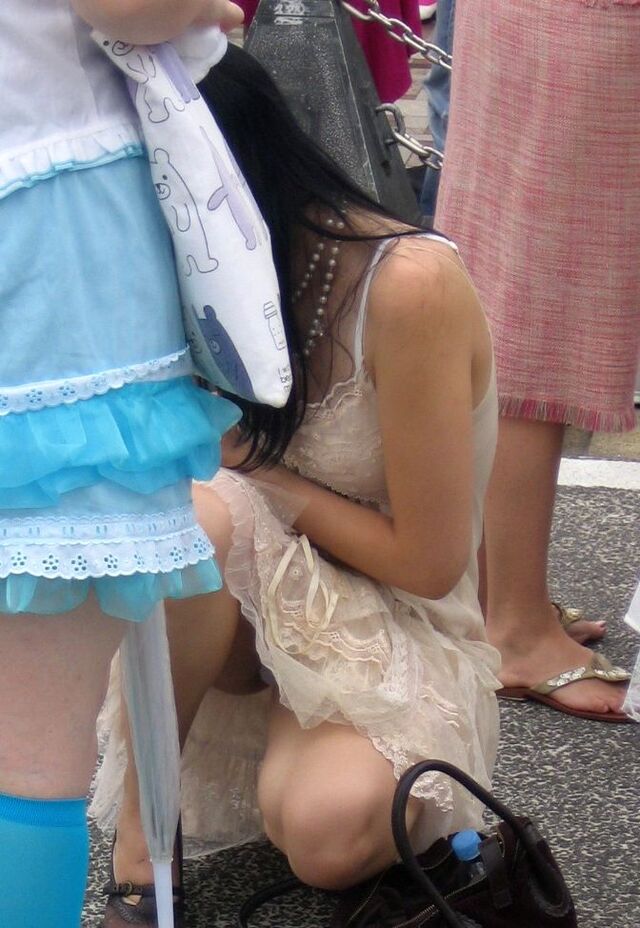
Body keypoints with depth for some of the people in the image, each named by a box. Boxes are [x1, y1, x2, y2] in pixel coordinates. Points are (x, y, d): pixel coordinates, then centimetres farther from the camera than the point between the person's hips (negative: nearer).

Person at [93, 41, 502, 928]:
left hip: (400, 622, -4)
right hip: (266, 596, 4)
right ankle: (139, 832, -18)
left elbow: (428, 562, -16)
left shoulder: (410, 285, -21)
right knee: (195, 513, -32)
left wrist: (261, 475, -12)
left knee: (326, 830, -35)